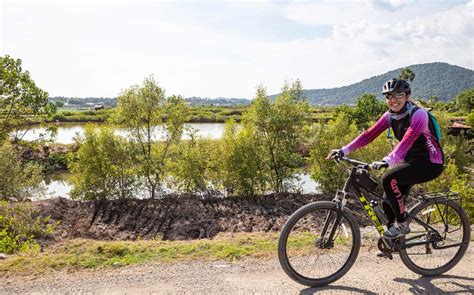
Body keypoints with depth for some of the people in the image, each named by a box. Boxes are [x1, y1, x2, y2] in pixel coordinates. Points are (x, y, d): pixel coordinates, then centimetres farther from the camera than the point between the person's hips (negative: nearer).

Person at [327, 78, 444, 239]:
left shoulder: (418, 114, -22)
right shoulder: (390, 116, -1)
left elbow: (407, 141, -38)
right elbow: (369, 134, -8)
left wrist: (387, 161, -53)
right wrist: (343, 150, -19)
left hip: (431, 163, -7)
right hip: (410, 161, 7)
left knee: (389, 179, -28)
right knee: (388, 201, 0)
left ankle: (402, 224, -10)